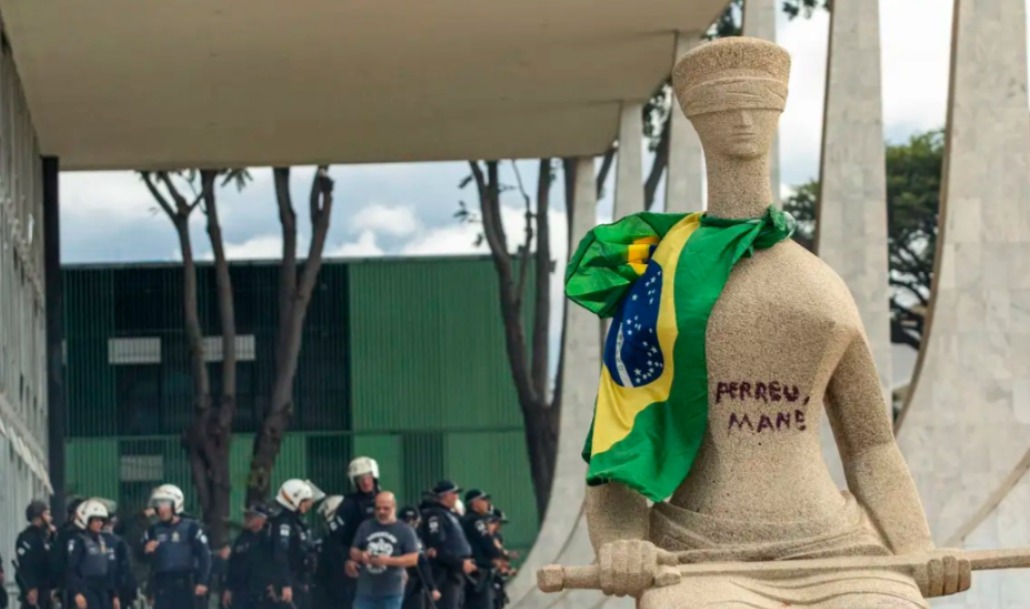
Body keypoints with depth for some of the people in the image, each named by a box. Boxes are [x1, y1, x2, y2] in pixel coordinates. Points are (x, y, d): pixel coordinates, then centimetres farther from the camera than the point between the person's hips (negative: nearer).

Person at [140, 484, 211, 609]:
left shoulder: (190, 527, -2)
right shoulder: (154, 530, 10)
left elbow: (204, 555, -5)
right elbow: (142, 557, 15)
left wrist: (202, 582, -12)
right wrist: (146, 551, -10)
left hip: (185, 584, -4)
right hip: (162, 585, 4)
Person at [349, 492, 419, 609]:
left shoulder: (405, 531, 0)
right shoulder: (365, 527, 10)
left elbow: (413, 558, -6)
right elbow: (353, 552, 14)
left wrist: (389, 560, -19)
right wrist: (361, 556, -11)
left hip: (391, 593, -3)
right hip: (365, 590, 3)